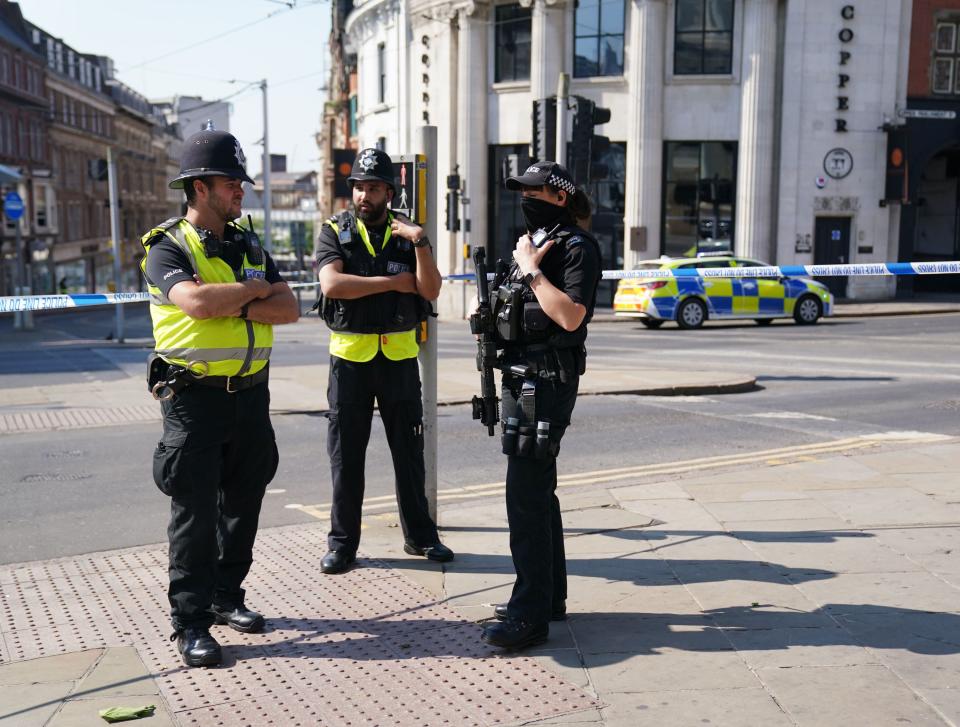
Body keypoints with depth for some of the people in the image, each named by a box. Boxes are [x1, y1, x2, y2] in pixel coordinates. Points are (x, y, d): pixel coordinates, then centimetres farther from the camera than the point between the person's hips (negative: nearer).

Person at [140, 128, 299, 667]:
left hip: (251, 393, 6)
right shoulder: (169, 247, -6)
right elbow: (197, 301, -26)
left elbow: (289, 309, 1)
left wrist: (234, 306, -14)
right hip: (195, 396, -6)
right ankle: (191, 622, 7)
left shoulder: (251, 246, 11)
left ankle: (227, 596, 28)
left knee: (243, 501, 13)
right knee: (196, 510, -2)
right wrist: (256, 288, -10)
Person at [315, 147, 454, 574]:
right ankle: (342, 543, 16)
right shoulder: (334, 232, 2)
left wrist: (420, 243, -16)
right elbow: (332, 285, -16)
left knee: (409, 451, 9)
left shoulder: (407, 234, 6)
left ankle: (420, 535, 22)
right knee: (346, 455, 5)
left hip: (399, 357, 1)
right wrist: (392, 282, -11)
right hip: (349, 357, -1)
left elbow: (430, 291, -5)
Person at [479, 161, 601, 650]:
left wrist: (532, 269, -17)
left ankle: (530, 615, -5)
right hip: (521, 376, 10)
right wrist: (491, 309, 7)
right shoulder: (534, 242, 18)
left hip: (547, 381, -10)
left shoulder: (577, 247, -10)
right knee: (536, 489, 15)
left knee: (527, 494, -11)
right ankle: (549, 597, 27)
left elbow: (570, 315, -23)